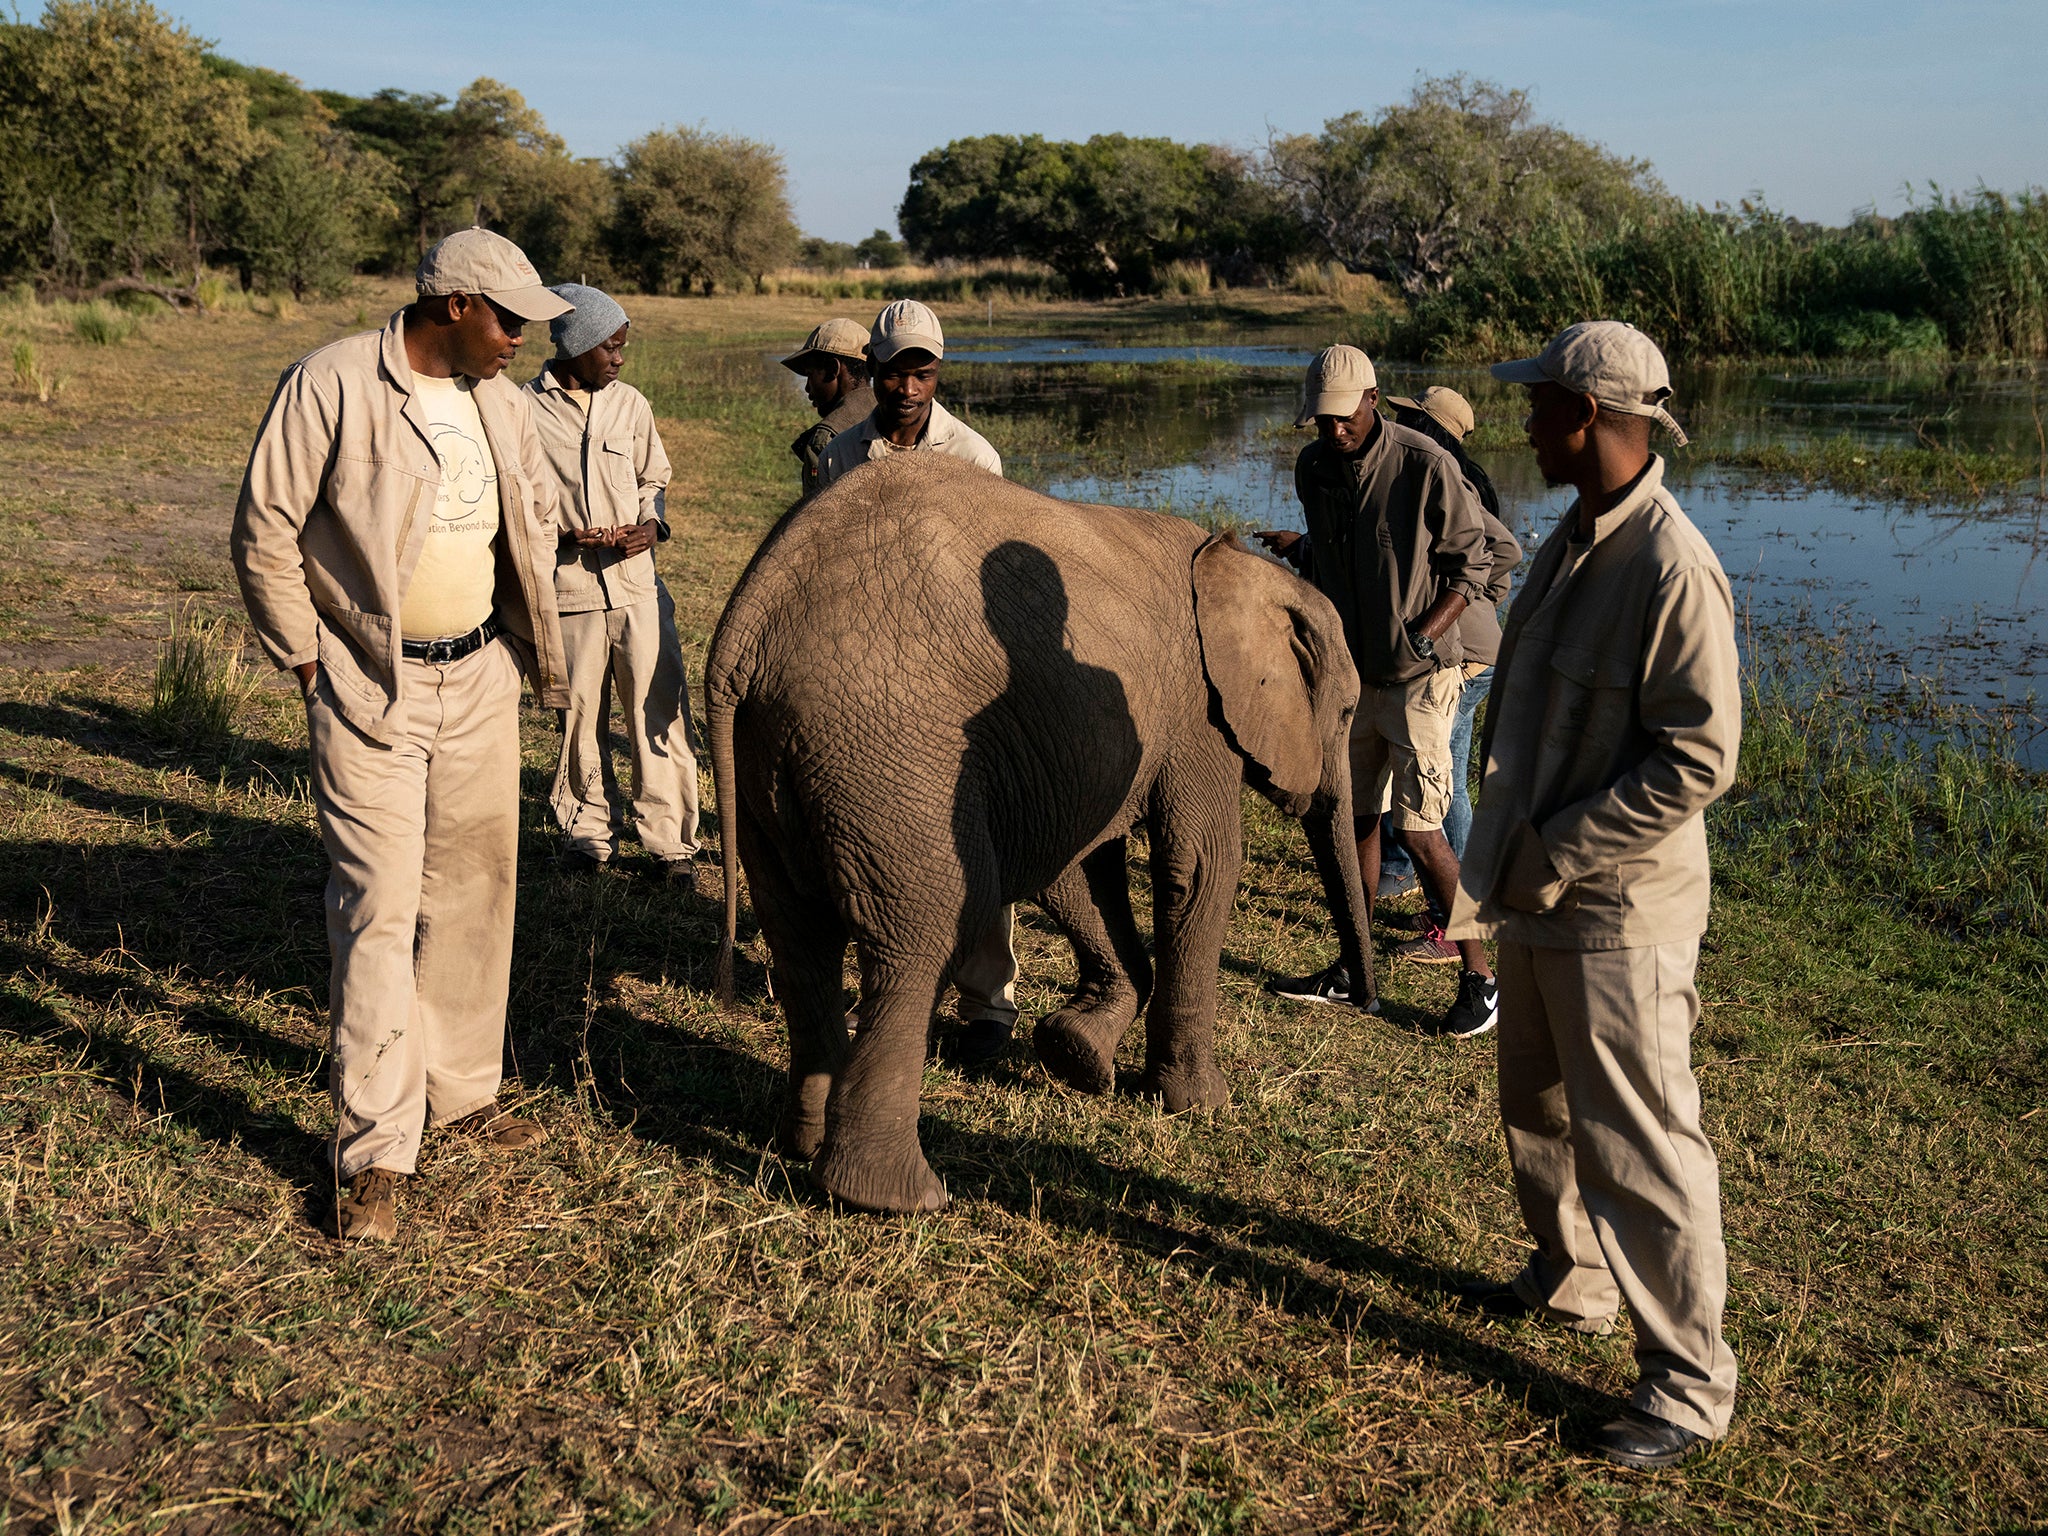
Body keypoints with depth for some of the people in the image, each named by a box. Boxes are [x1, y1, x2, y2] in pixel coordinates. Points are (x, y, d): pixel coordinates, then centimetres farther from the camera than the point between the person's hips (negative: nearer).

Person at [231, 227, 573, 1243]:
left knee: (472, 889, 13)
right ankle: (375, 1154, -1)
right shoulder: (330, 386, -14)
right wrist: (306, 662, -6)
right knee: (378, 909, -8)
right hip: (370, 690, -6)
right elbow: (264, 535, -10)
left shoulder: (496, 397, 6)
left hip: (480, 677, 6)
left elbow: (536, 510, 23)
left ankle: (463, 1089, 29)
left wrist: (523, 632, 16)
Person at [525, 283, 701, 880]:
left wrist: (651, 525, -1)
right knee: (579, 717, 6)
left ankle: (670, 840, 9)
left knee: (660, 712, -1)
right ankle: (584, 832, 23)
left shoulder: (631, 404, 9)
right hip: (568, 587, -2)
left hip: (638, 583, 2)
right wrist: (560, 536, -12)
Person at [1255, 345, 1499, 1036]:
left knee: (1420, 831, -9)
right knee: (1354, 818, 12)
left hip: (1420, 676, -7)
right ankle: (1354, 973, 24)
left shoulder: (1425, 466, -16)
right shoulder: (1312, 469, 3)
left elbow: (1473, 564, -9)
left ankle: (1479, 977, 5)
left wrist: (1426, 632, -19)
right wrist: (1294, 548, -3)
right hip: (1351, 672, 7)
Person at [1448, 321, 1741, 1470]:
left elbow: (1699, 759, -24)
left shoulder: (1673, 570, -22)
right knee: (1541, 1109, 24)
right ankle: (1570, 1283, 45)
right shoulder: (1572, 541, 7)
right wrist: (1505, 860, 12)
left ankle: (1692, 1382, 14)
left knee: (1638, 1141, -1)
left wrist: (1557, 850, -21)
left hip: (1619, 911, -9)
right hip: (1540, 894, 9)